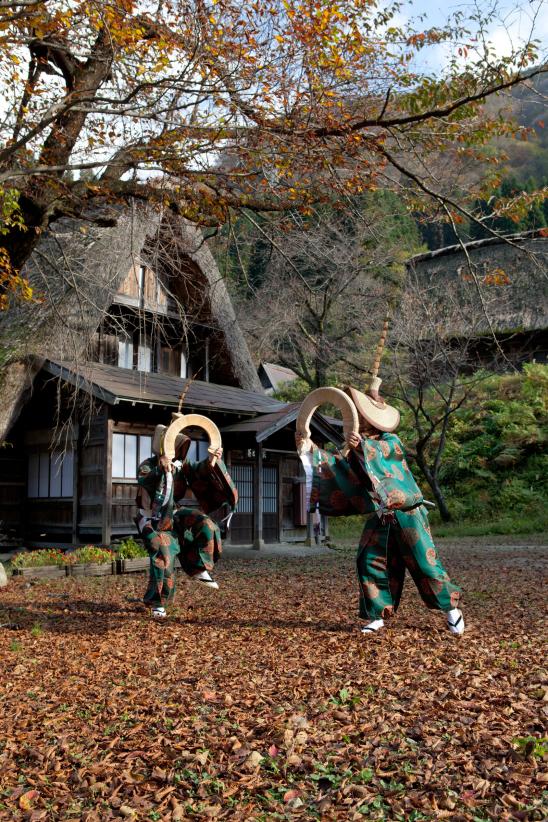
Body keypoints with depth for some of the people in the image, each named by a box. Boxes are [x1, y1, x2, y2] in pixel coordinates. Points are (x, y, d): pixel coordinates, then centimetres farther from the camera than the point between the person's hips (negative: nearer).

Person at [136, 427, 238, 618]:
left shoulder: (181, 464, 2)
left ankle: (197, 570, -5)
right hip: (155, 520, -5)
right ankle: (157, 603, 6)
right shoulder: (148, 465, -14)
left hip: (176, 514, 5)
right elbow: (144, 482, -35)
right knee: (163, 558, -13)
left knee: (205, 524, -16)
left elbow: (197, 470, -13)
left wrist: (210, 462, -34)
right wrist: (160, 469, -54)